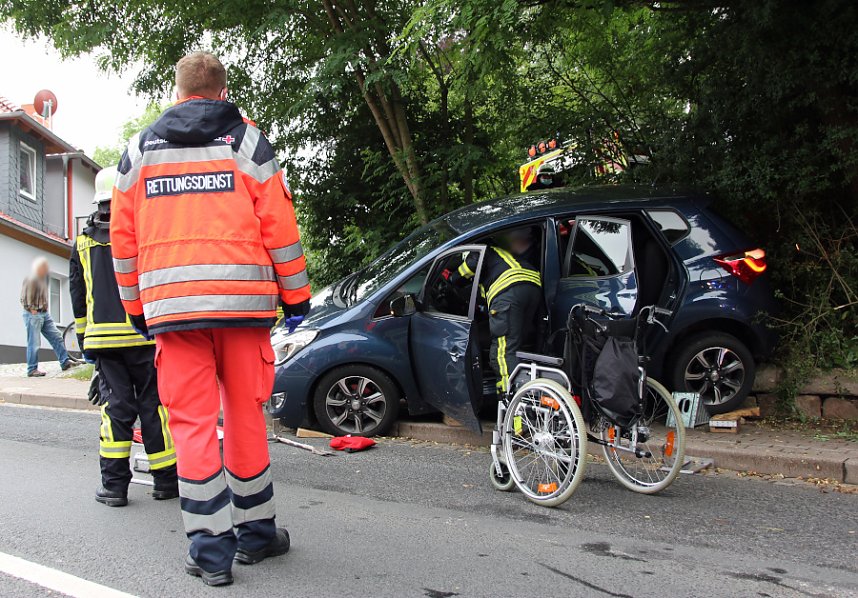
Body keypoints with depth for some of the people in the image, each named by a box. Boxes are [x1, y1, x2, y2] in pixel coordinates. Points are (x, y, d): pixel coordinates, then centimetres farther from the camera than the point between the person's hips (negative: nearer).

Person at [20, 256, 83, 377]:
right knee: (34, 343, -5)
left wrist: (44, 309, 15)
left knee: (57, 338, 4)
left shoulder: (43, 280, 17)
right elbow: (24, 299, -14)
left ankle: (65, 362, 5)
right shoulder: (30, 280, -10)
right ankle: (32, 370, 0)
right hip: (33, 315, -9)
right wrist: (33, 310, -17)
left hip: (45, 314, 9)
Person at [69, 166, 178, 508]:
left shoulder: (83, 244, 12)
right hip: (144, 335, -3)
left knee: (115, 406, 6)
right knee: (154, 405, 3)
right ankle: (166, 480, 9)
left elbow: (78, 298, 16)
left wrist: (84, 340, 22)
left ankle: (114, 484, 4)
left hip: (102, 338, 4)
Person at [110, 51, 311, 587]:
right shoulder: (246, 142, 6)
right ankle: (255, 533, 21)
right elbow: (279, 225, 1)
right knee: (245, 418, 9)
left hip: (170, 307, 1)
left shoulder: (140, 151, 14)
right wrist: (295, 295, 9)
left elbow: (123, 237, 14)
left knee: (193, 424, 2)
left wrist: (137, 307, 21)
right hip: (243, 302, -1)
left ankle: (211, 551, 2)